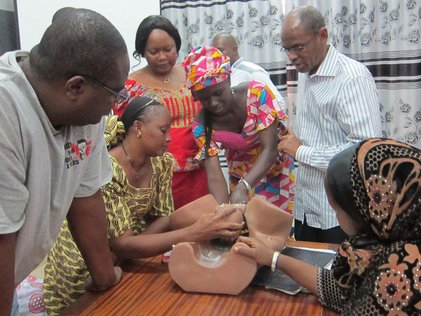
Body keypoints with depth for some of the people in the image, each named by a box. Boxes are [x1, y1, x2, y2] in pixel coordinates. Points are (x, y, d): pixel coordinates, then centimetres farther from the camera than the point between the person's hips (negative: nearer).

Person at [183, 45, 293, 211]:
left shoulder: (257, 93, -27)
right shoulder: (202, 126, -20)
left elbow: (270, 149, -29)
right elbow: (214, 176, -23)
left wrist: (243, 187, -42)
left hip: (278, 169, -1)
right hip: (241, 176, 2)